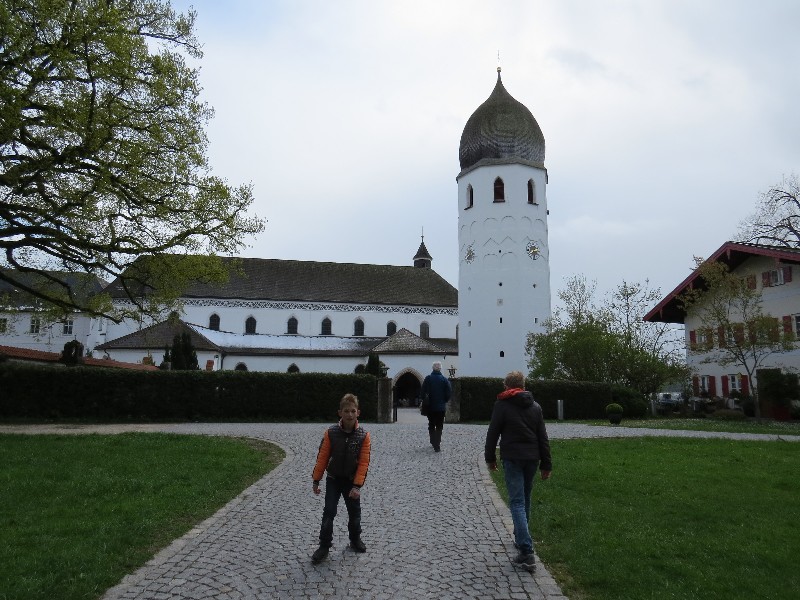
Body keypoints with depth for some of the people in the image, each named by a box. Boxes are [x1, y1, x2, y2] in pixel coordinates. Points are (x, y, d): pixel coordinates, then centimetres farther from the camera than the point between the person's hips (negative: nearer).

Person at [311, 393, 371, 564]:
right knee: (329, 512, 0)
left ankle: (355, 539, 35)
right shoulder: (331, 433, -14)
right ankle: (324, 546, 12)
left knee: (355, 512, 13)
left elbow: (364, 463, -14)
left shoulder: (364, 436, -15)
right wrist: (316, 480, -3)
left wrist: (357, 485, -18)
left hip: (352, 481, 1)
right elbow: (322, 458, -7)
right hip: (333, 479, 0)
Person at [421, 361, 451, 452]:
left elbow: (423, 391, -7)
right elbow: (449, 392, -6)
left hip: (430, 407, 0)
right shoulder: (444, 379, -5)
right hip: (441, 407, 0)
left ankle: (433, 442, 14)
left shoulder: (428, 378, -6)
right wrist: (444, 401, 8)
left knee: (431, 425, 15)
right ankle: (437, 445, 0)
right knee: (439, 426, 6)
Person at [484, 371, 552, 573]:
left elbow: (492, 433, -4)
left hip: (512, 459, -5)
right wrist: (546, 464, 11)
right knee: (525, 499, 21)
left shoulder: (502, 405, -5)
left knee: (517, 502, -6)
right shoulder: (535, 406, 9)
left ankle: (527, 553, -14)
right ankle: (521, 539, 35)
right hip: (532, 458, 5)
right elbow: (543, 437, 8)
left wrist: (490, 457, 8)